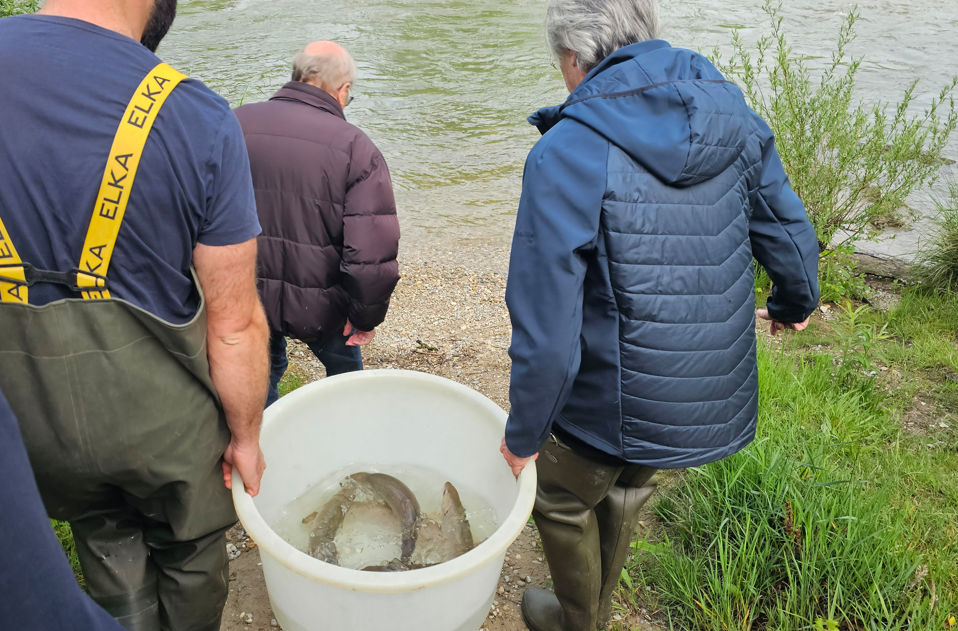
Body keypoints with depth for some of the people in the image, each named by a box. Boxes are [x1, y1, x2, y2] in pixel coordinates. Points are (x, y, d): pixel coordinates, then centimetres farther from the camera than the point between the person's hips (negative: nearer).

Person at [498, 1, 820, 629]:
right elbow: (791, 237, 6)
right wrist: (796, 301, 28)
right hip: (721, 395, 7)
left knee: (563, 500, 24)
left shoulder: (565, 155, -24)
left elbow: (547, 336, -25)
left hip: (616, 406, -6)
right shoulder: (731, 114, -5)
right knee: (625, 492, 31)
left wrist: (523, 433, -8)